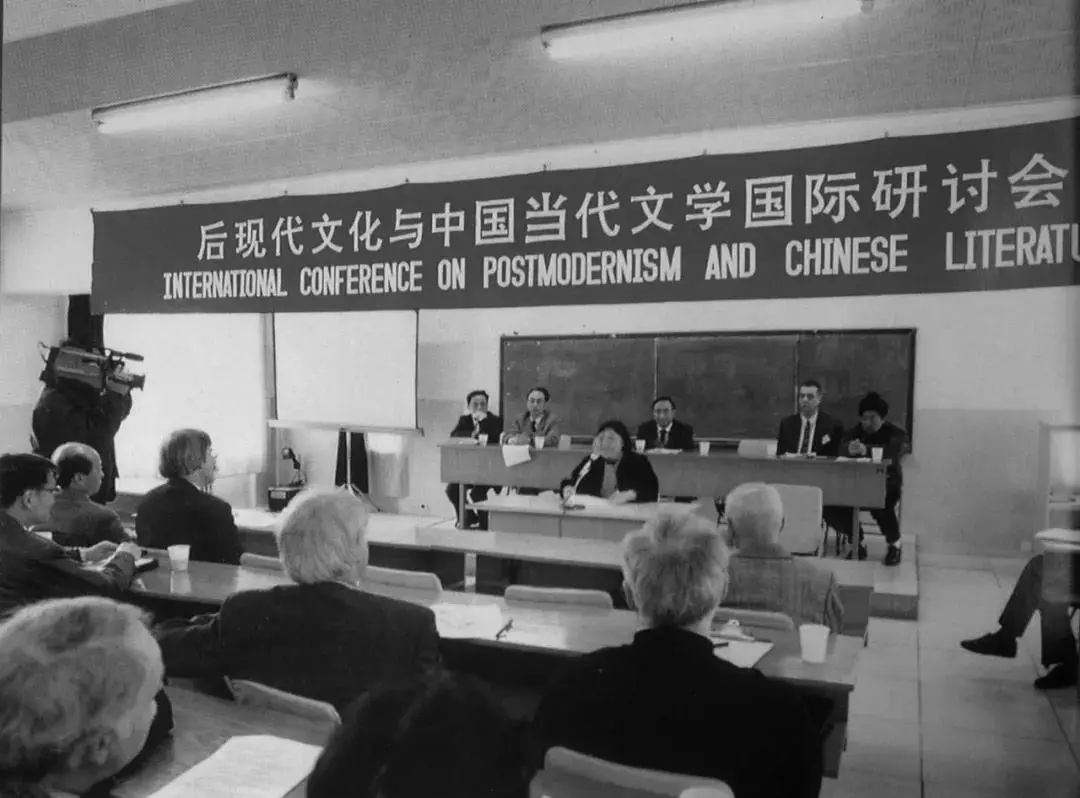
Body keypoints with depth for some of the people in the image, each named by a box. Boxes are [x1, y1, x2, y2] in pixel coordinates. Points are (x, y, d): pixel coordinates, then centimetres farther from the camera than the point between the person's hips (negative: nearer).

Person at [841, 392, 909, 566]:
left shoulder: (895, 433, 0)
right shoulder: (857, 431, 12)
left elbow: (892, 451, -24)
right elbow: (842, 447, -10)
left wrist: (866, 450, -41)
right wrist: (850, 448, -36)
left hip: (887, 482, -3)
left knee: (881, 506, -35)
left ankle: (894, 544, -5)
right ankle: (857, 543, -3)